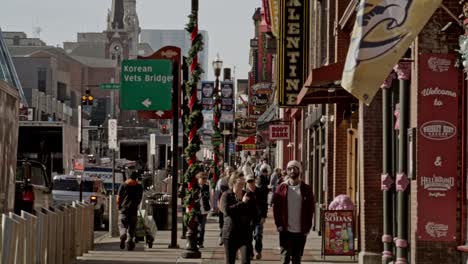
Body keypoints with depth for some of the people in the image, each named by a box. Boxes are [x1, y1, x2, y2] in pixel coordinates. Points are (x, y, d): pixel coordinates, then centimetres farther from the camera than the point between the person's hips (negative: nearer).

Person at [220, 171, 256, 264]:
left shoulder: (248, 196, 8)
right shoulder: (226, 195, -1)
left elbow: (254, 213, 9)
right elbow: (227, 210, -19)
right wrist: (242, 203, -16)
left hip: (245, 233, 1)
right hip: (230, 233, -1)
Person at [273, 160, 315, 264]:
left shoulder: (306, 189, 3)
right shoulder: (282, 188, 2)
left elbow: (311, 209, 4)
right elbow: (276, 207, 3)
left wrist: (307, 228, -2)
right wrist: (279, 225, -7)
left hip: (301, 231, 1)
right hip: (286, 230, -1)